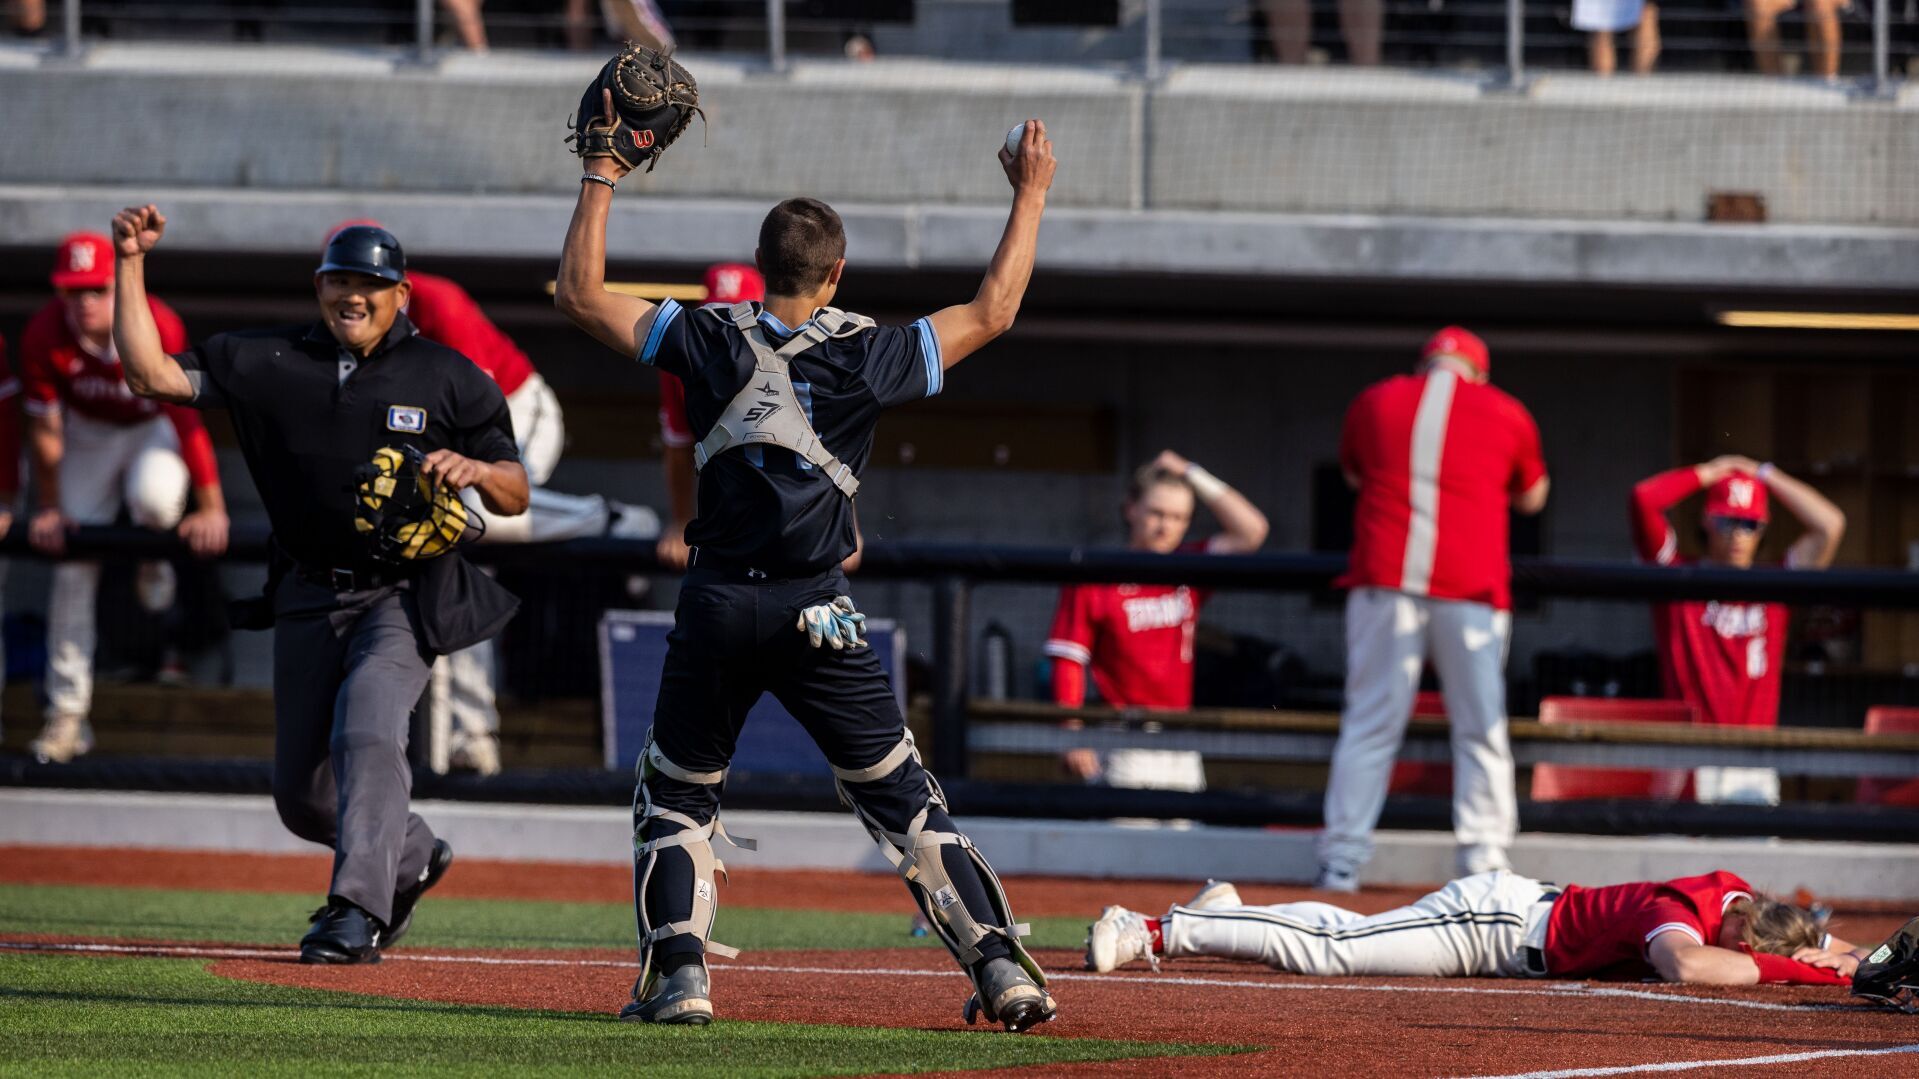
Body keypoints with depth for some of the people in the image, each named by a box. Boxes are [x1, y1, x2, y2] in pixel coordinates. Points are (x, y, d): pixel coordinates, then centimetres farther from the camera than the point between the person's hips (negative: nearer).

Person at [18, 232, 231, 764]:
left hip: (154, 426, -2)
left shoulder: (157, 327, -31)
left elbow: (187, 417, -28)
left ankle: (156, 565, 1)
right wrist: (49, 509, -7)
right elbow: (45, 427, -13)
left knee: (152, 494, -36)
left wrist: (212, 508, -27)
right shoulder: (43, 336, -24)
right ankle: (67, 713, -1)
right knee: (72, 566, -6)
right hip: (88, 431, 2)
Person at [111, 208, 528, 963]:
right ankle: (410, 858, 35)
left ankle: (357, 911, -31)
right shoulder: (271, 363, 4)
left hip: (404, 596, -4)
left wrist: (474, 468, -20)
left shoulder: (449, 378, 0)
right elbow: (152, 373, -4)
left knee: (366, 735, -28)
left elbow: (515, 498, 2)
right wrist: (130, 264, -10)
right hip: (309, 600, 4)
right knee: (301, 797, 8)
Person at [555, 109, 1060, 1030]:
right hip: (817, 612, 0)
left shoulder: (710, 341, -2)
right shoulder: (868, 358, -2)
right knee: (899, 796, 6)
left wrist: (603, 175, 10)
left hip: (716, 609, 0)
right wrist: (1030, 197, 19)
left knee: (675, 797, 16)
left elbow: (578, 293, 3)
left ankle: (677, 973, 0)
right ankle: (1000, 968, -2)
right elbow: (991, 312, 9)